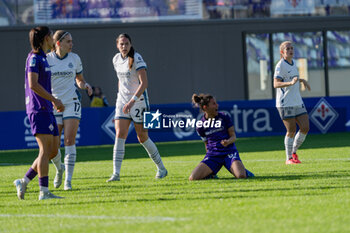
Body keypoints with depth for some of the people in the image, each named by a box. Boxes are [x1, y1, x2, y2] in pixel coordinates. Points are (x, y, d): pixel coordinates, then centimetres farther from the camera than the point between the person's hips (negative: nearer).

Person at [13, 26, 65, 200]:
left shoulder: (42, 58, 19)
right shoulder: (34, 58, -10)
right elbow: (33, 84, -20)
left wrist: (54, 101, 25)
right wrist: (54, 100, -19)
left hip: (46, 109, 10)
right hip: (38, 109, -10)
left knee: (53, 151, 7)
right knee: (46, 149, -12)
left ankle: (24, 181, 14)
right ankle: (44, 191, -12)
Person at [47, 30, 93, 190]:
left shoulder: (74, 58, 5)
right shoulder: (46, 60, -2)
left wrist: (85, 85, -5)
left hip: (72, 103, 0)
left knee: (69, 141, -11)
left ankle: (68, 180, -9)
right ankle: (59, 168, 31)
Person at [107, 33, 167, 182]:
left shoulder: (137, 59, -15)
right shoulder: (116, 59, 7)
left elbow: (144, 83, -21)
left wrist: (132, 101, -28)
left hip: (139, 100, -5)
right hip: (123, 101, 5)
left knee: (142, 137, 1)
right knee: (119, 135, -9)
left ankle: (161, 168, 20)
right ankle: (116, 173, -13)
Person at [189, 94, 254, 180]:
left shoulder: (224, 117, -1)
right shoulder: (200, 125, 2)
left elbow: (233, 136, -1)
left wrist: (228, 141, -23)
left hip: (229, 152, -1)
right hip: (212, 155, 1)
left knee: (241, 176, -29)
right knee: (193, 178, -18)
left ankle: (242, 170, 10)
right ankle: (211, 173, 14)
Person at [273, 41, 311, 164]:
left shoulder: (293, 63, 13)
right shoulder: (280, 65, -12)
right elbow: (276, 84, -23)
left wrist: (302, 80, 21)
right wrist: (291, 83, -36)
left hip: (297, 102, 8)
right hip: (285, 104, -8)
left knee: (305, 128, 2)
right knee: (291, 131, -5)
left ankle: (294, 152, 20)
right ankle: (289, 158, 8)